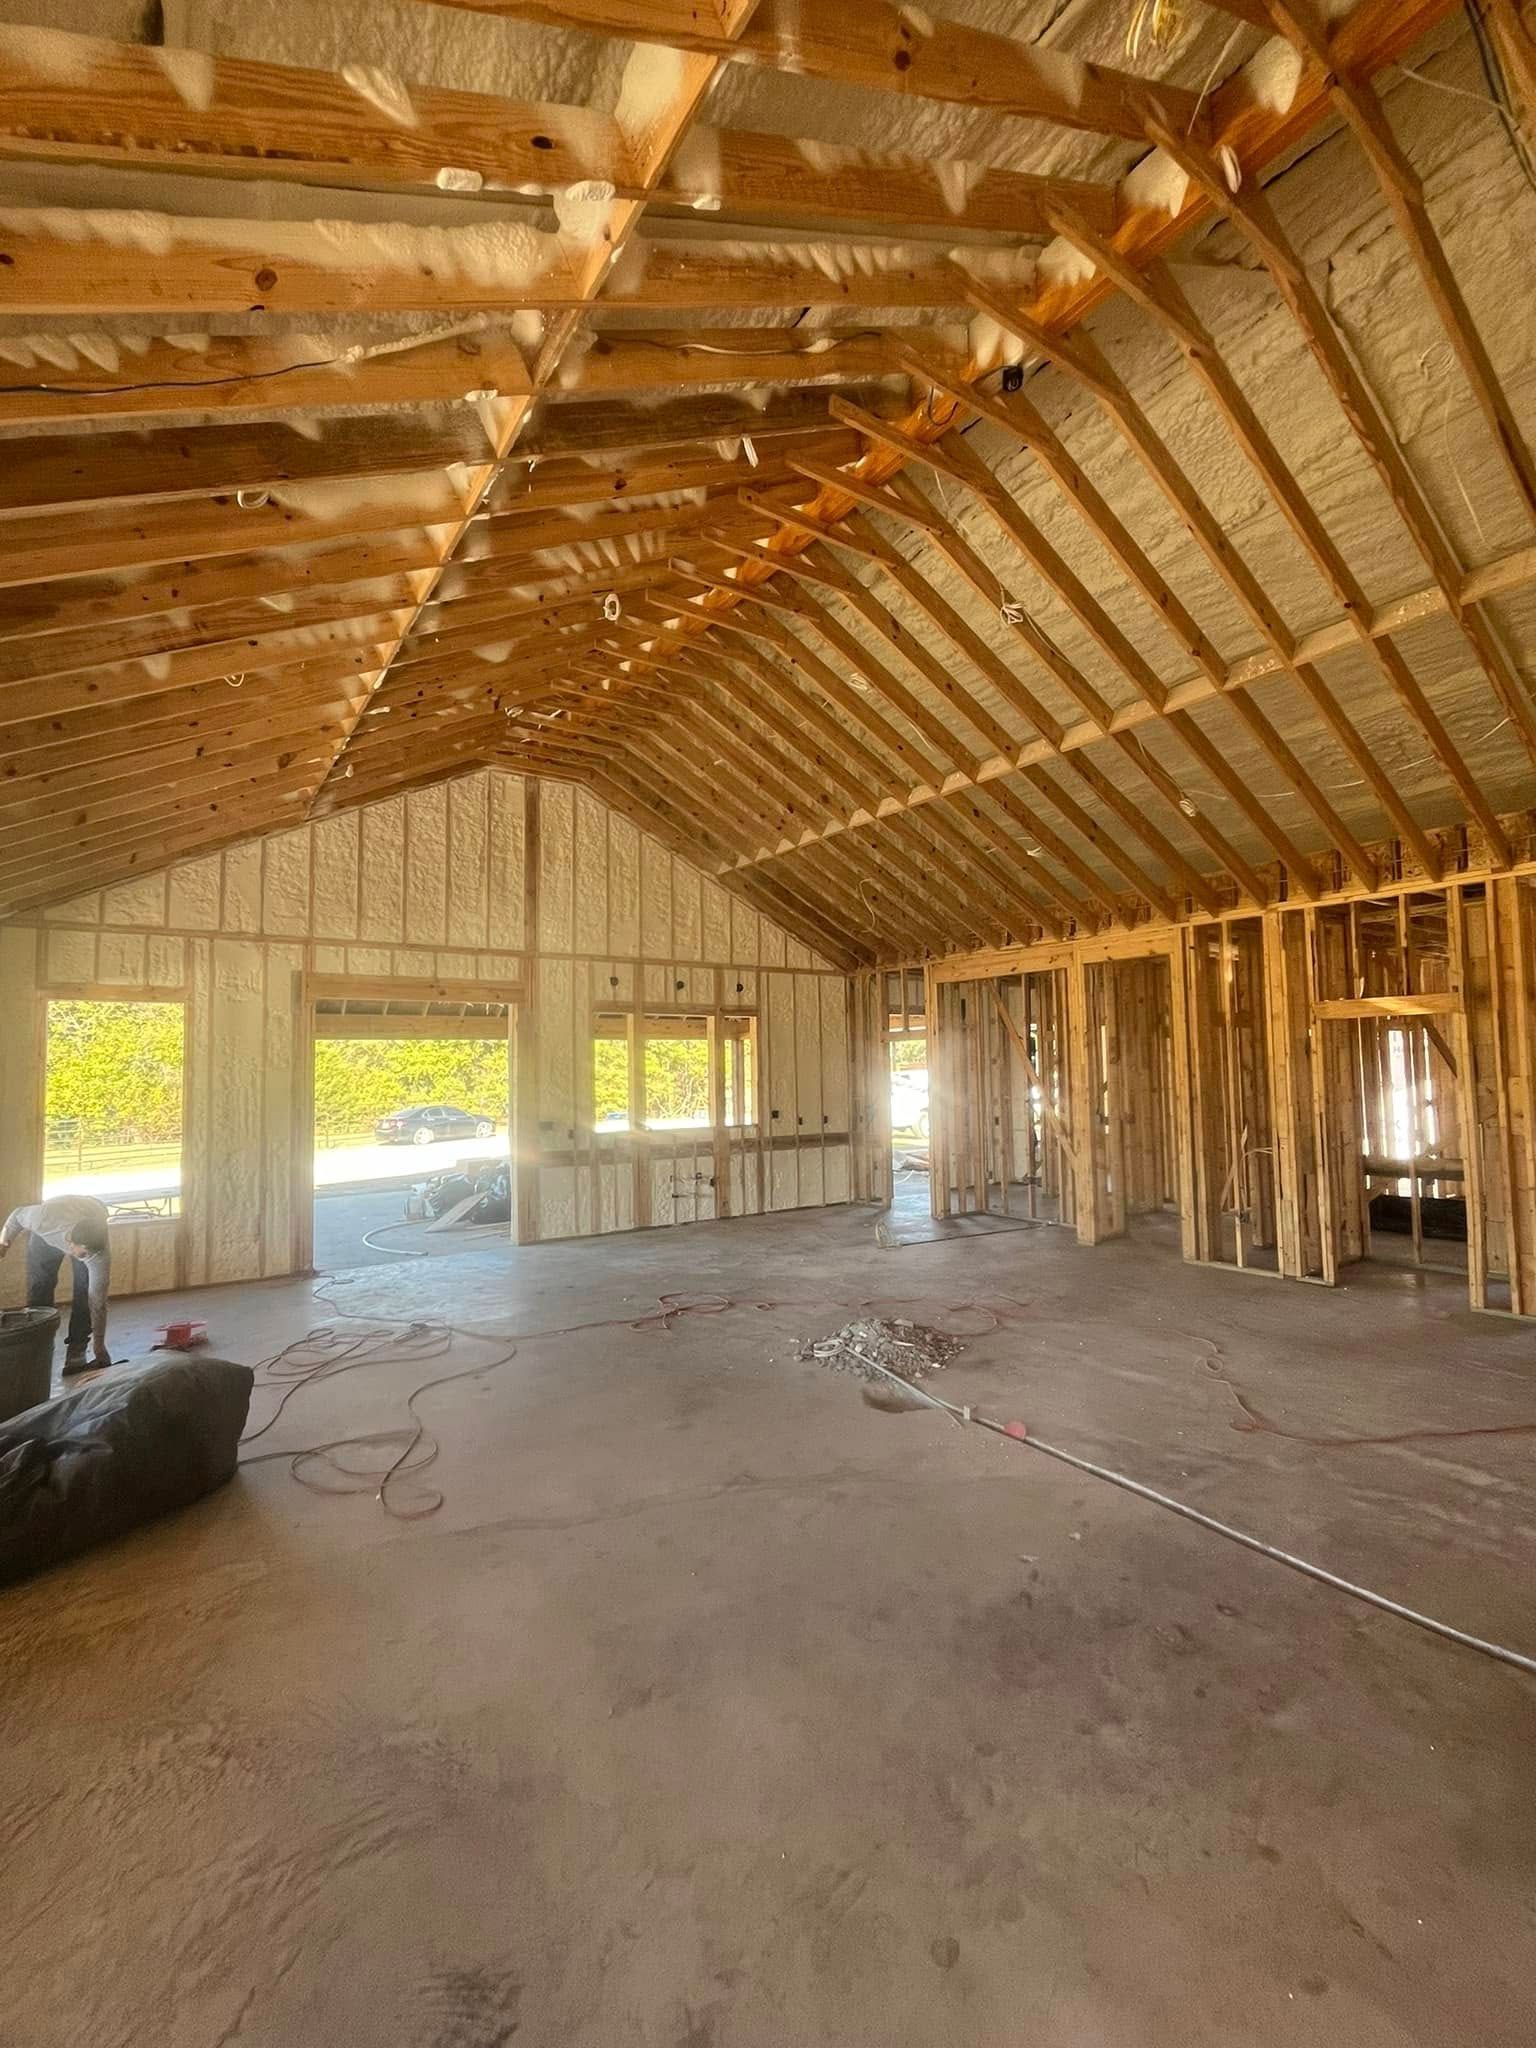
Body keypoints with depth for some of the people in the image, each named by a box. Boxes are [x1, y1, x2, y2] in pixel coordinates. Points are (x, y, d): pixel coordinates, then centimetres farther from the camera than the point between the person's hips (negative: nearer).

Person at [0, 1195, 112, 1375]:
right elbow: (17, 1215, -17)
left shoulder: (100, 1253, -39)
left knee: (85, 1293, -13)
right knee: (39, 1289, -7)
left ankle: (76, 1354, 0)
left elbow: (98, 1302, -30)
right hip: (48, 1235, 1)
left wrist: (99, 1347, -27)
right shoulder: (45, 1219, -45)